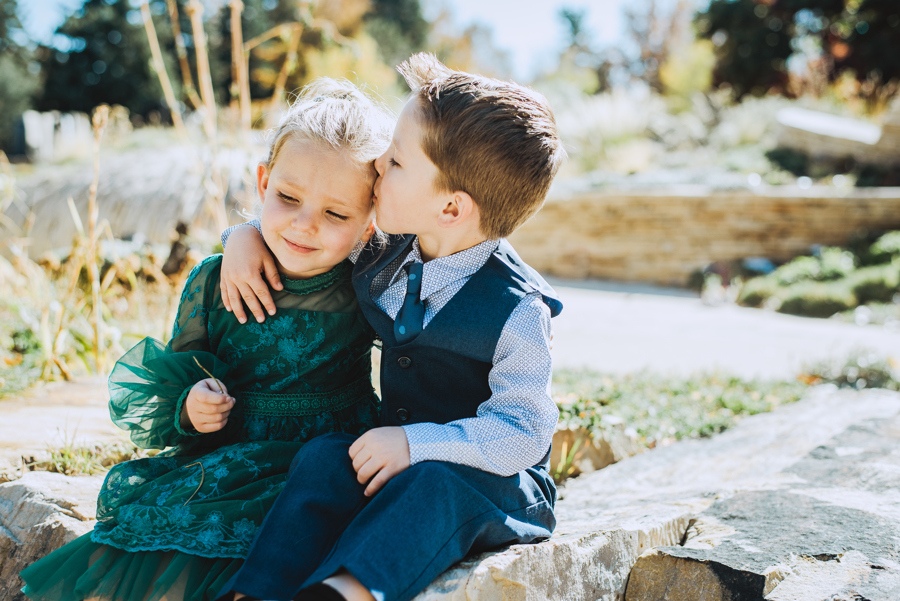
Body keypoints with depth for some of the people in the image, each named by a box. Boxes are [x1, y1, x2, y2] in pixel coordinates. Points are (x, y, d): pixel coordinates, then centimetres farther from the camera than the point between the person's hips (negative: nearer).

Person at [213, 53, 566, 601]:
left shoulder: (515, 312, -20)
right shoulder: (384, 258, 1)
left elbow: (522, 432, -22)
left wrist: (417, 443, -30)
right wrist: (247, 234, 0)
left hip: (492, 480, -5)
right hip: (402, 459, 6)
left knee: (443, 479, -37)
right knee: (324, 456, -21)